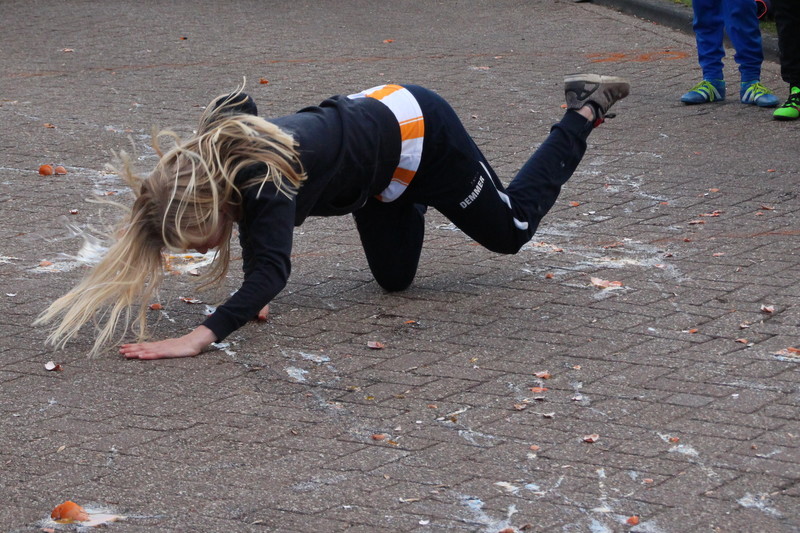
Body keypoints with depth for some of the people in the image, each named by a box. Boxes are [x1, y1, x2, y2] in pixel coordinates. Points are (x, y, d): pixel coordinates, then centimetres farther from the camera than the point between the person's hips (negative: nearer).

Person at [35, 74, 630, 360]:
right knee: (394, 277, 18)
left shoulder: (265, 181, -39)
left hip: (418, 133, -6)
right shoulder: (213, 162, -17)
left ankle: (584, 114, 31)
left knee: (510, 229, 17)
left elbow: (272, 271, -51)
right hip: (372, 118, 6)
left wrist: (199, 338, -64)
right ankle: (415, 204, 43)